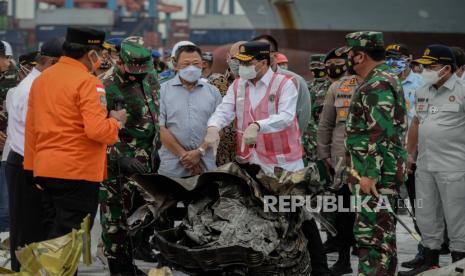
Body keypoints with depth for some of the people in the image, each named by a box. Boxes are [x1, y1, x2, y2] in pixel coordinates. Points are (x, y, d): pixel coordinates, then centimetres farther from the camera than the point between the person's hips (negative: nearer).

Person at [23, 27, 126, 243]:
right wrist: (116, 122, -2)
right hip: (79, 171, -7)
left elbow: (31, 128, 15)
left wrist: (32, 164, 20)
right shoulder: (87, 82, -13)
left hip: (44, 170, 7)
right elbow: (97, 130, -22)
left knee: (52, 233, 15)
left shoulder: (41, 79, 11)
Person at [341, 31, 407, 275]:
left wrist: (370, 174, -25)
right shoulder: (385, 80, 20)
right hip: (382, 171, 11)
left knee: (371, 234, -11)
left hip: (376, 174, -11)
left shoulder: (377, 85, -16)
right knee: (382, 232, 15)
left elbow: (381, 133, -23)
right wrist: (359, 170, 26)